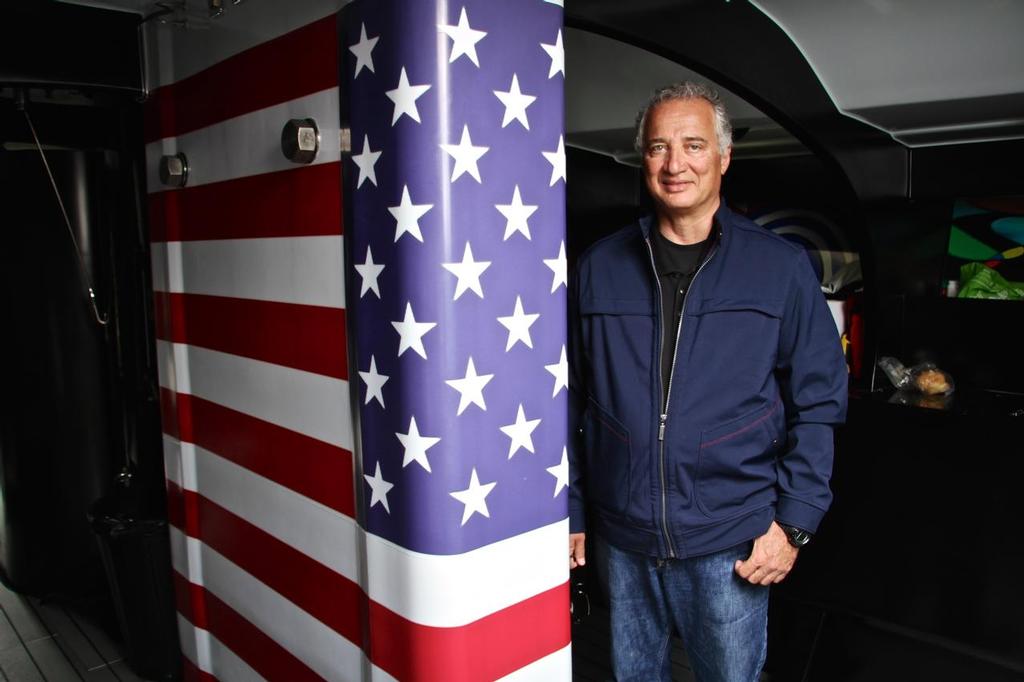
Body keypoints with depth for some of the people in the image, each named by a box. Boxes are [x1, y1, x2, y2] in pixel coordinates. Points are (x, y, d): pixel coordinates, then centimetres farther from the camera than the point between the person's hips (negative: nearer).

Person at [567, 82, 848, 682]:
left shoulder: (781, 267, -3)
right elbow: (575, 401, 5)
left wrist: (794, 521, -6)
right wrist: (571, 512, 6)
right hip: (621, 540, 2)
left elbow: (819, 403, 0)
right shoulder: (600, 267, 1)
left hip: (731, 544, -1)